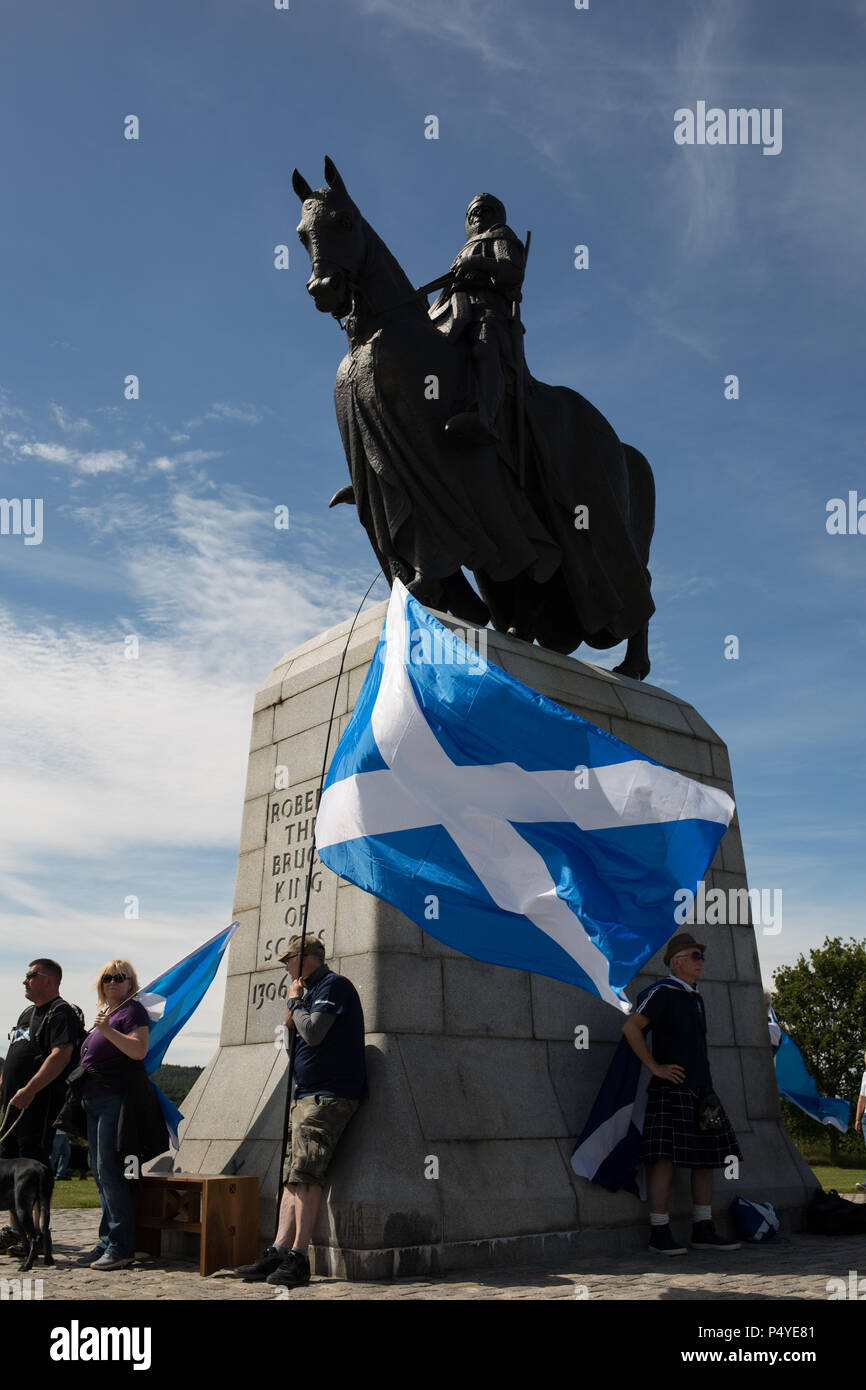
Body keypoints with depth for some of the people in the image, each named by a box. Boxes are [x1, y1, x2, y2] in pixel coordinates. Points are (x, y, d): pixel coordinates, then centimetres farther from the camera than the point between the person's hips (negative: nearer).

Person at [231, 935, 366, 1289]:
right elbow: (294, 1032, 24)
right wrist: (294, 1006, 9)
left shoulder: (333, 985, -8)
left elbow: (313, 1033, -20)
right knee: (293, 1176, 2)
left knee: (305, 1175, -14)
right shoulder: (313, 989, 22)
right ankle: (279, 1251, 0)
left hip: (329, 1096, -10)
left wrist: (295, 1001, -5)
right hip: (307, 1096, 10)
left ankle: (298, 1257, -13)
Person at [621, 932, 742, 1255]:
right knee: (667, 1158, -9)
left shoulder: (695, 998, 19)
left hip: (700, 1089, 9)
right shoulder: (662, 992, -8)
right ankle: (659, 1234, -3)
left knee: (707, 1158, 8)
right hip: (671, 1088, -9)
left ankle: (703, 1231, 16)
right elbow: (631, 1028, -17)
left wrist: (707, 1084, 19)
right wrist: (655, 1067, -15)